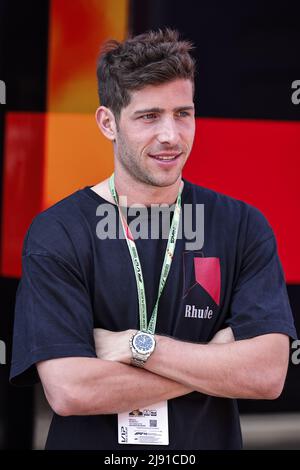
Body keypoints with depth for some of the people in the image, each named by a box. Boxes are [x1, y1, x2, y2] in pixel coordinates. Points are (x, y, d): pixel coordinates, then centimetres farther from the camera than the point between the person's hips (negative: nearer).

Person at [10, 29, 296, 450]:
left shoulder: (242, 226, -5)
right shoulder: (56, 233, -12)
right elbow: (68, 390, -22)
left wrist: (135, 345, -19)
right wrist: (216, 362, -17)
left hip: (210, 443, 2)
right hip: (92, 445, -2)